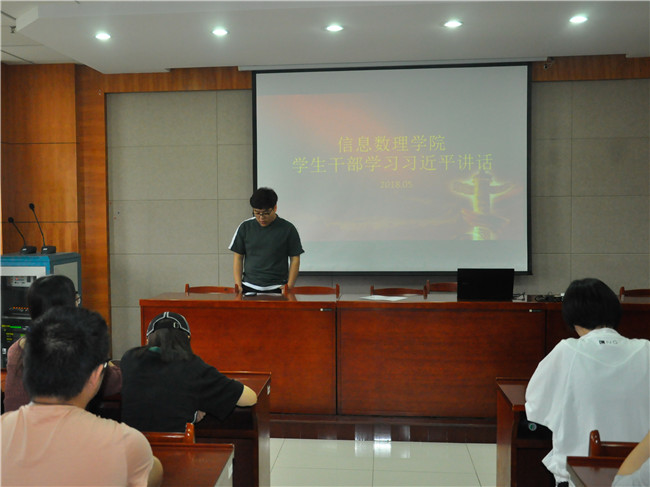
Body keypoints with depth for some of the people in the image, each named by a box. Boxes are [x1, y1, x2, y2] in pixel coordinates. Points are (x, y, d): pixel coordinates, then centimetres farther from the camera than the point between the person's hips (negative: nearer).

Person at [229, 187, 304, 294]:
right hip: (249, 288, 2)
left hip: (276, 289, -1)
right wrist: (238, 285, 0)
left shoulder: (287, 229, 1)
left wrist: (289, 286, -5)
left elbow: (295, 259, 4)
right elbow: (238, 257, 10)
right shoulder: (245, 227, 6)